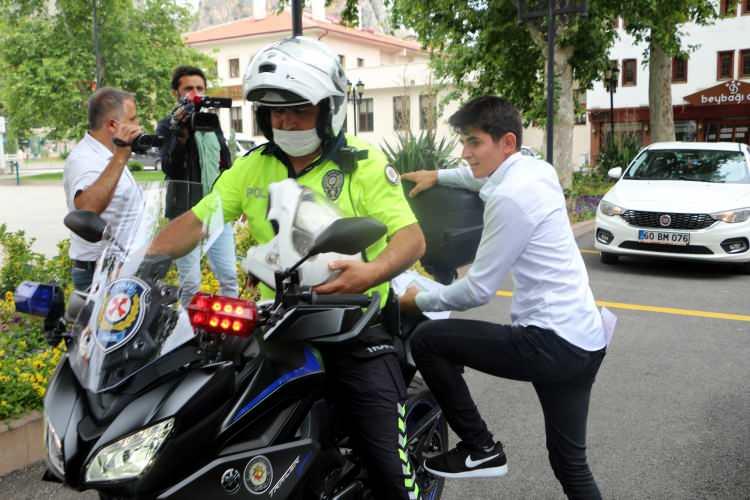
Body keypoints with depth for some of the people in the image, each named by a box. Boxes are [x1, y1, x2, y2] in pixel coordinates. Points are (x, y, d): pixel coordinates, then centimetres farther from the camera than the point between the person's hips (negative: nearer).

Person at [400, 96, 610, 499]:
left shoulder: (511, 197, -18)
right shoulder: (537, 169, 9)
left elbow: (478, 290, -14)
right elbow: (485, 176, 35)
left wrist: (419, 301, 0)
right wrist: (438, 175, 34)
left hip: (551, 343, -10)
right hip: (585, 341, 10)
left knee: (426, 341, -4)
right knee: (570, 462, 20)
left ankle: (481, 448, 8)